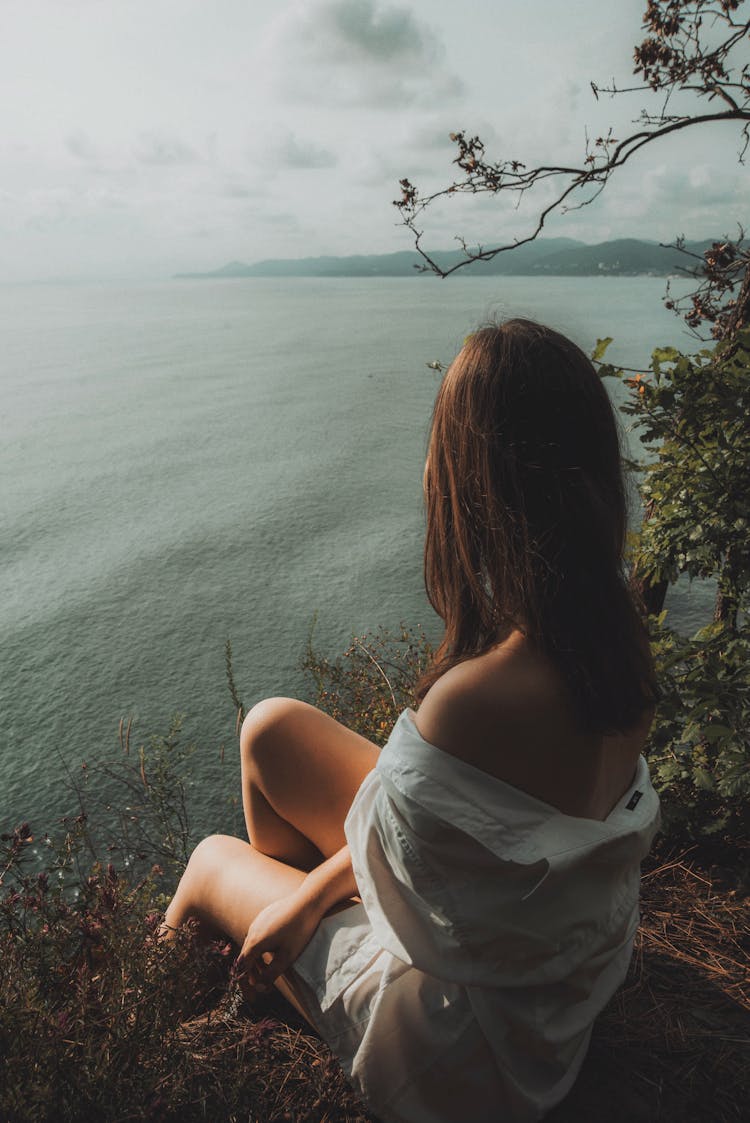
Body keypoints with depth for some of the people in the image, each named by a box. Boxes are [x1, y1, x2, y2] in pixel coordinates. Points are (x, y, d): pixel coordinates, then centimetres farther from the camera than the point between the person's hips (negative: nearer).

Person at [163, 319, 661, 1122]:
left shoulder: (474, 698, -42)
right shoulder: (613, 634, -15)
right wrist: (311, 892, 0)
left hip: (472, 1031, -6)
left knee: (212, 859, 15)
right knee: (271, 728, 7)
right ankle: (292, 898, 36)